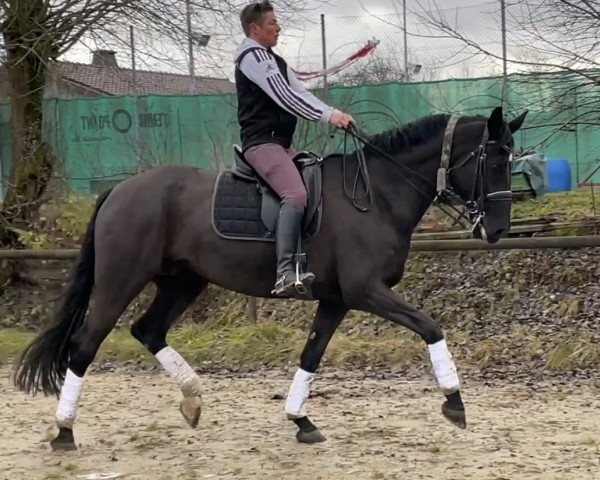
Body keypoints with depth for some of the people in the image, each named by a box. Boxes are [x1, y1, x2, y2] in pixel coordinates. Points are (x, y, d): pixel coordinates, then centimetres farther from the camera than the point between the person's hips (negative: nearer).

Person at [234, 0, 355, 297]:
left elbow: (300, 93, 16)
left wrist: (335, 114, 1)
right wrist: (328, 116, -22)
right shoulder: (252, 56, -9)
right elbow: (284, 97, -18)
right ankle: (285, 274, -40)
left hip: (281, 143, 11)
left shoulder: (275, 61, 23)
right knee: (296, 195, -28)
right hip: (262, 142, -11)